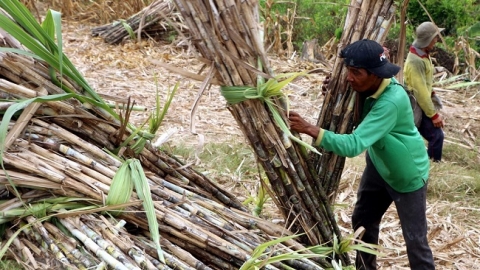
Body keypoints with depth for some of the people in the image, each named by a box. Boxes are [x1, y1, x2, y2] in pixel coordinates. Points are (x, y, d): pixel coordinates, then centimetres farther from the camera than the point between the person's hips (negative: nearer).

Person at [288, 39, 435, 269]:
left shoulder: (391, 102, -37)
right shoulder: (367, 87, -13)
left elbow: (354, 144, -43)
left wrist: (310, 129, -47)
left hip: (408, 175, -8)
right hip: (379, 165, 8)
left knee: (415, 239, 1)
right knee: (362, 220, 18)